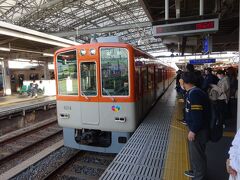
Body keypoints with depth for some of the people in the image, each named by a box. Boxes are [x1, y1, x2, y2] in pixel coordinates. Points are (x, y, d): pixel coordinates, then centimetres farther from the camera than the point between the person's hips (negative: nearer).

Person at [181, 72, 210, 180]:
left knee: (197, 154, 7)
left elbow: (198, 115, -28)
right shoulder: (192, 92, 7)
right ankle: (196, 171, 44)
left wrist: (193, 131, -22)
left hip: (198, 131, -10)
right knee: (194, 152, 24)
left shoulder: (195, 93, -25)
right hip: (195, 128, 10)